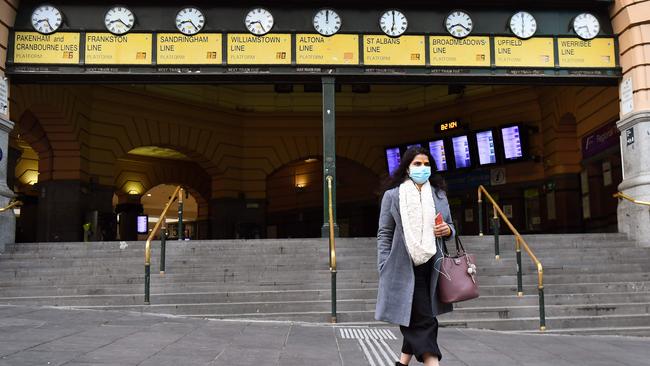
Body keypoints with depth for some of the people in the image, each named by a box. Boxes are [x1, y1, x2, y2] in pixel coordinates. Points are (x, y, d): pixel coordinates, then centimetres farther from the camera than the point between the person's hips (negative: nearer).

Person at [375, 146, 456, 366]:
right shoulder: (392, 195, 0)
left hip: (431, 267, 5)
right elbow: (384, 234, -1)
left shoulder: (439, 194, 12)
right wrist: (385, 269, -7)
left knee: (415, 322, 11)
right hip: (405, 268, -5)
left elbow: (449, 226, 20)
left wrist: (448, 230, -4)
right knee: (424, 322, -8)